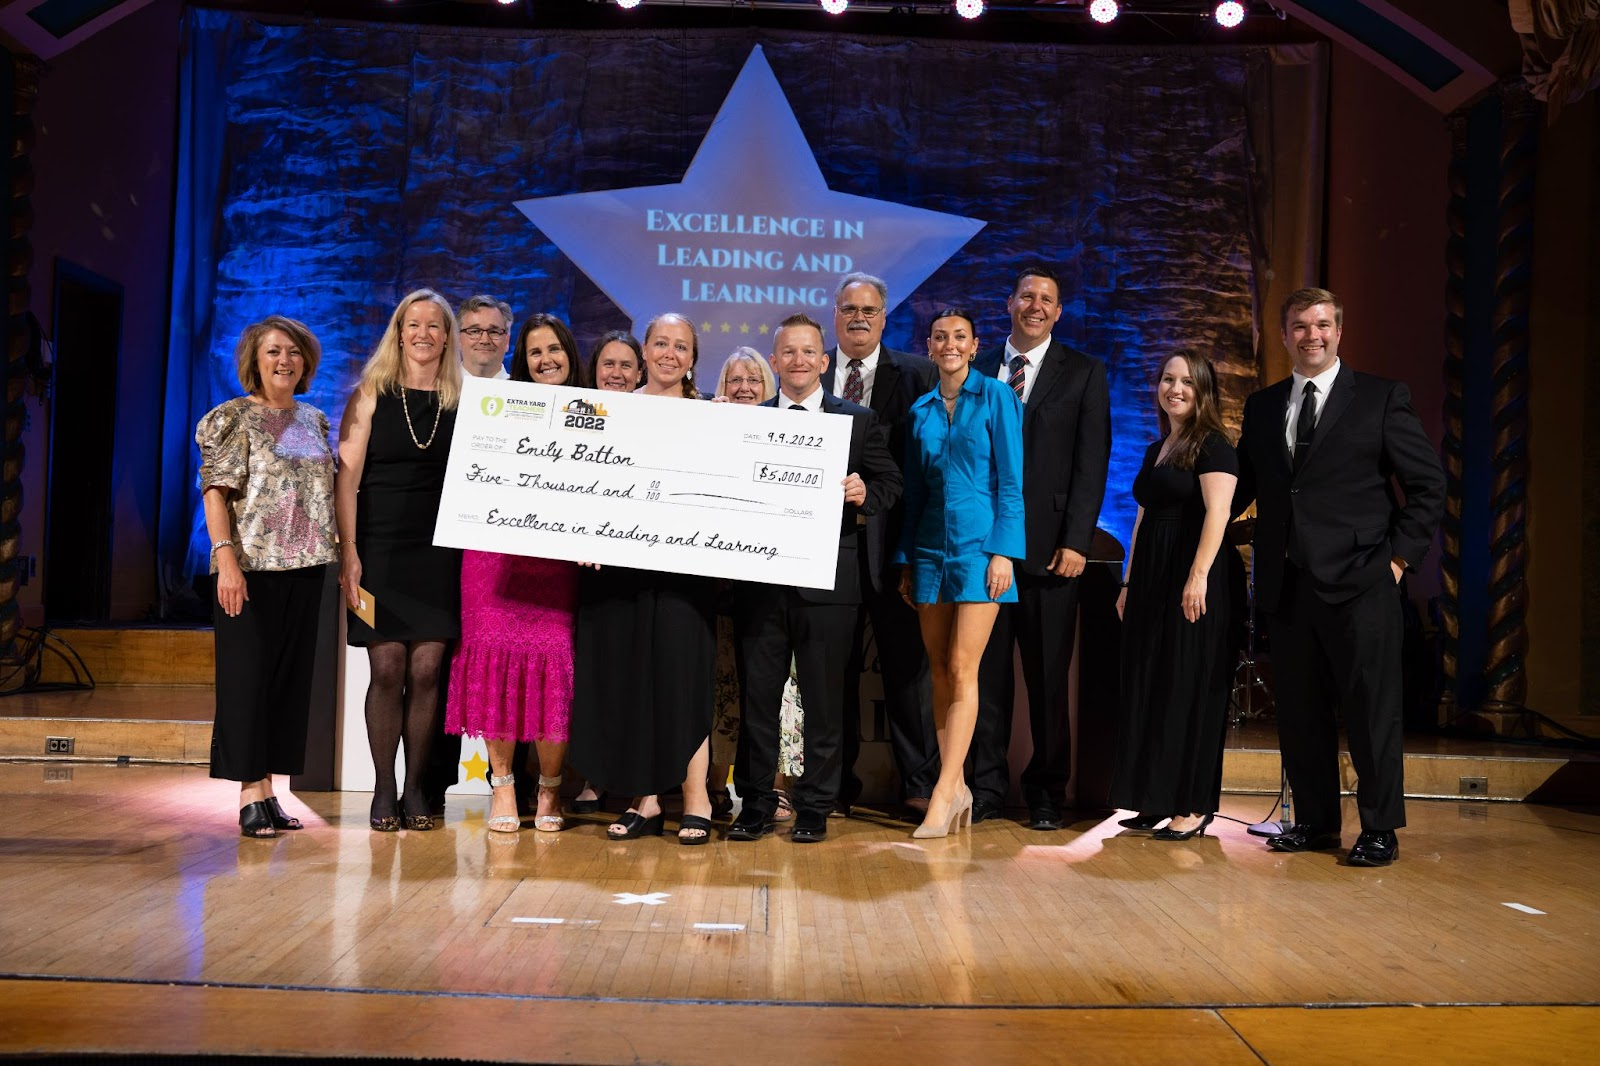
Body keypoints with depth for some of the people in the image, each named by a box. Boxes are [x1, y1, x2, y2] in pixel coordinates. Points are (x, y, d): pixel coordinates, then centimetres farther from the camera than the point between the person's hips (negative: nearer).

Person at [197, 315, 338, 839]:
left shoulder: (314, 420, 14)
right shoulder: (233, 418, -1)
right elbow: (215, 492, -7)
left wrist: (342, 553, 9)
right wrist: (226, 558, -18)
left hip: (304, 565, 6)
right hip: (252, 565, -5)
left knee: (291, 676, 6)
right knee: (248, 674, -3)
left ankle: (267, 788, 14)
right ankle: (250, 794, 2)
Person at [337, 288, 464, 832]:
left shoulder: (462, 401, 9)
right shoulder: (372, 394, 4)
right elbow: (346, 476, 0)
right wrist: (348, 552, -8)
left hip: (439, 551, 1)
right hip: (380, 548, -1)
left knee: (427, 669, 0)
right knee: (387, 669, -2)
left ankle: (416, 787, 12)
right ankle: (383, 790, 10)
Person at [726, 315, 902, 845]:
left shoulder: (859, 420, 7)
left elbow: (890, 483, 6)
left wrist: (865, 493, -14)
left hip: (827, 579, -2)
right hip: (760, 579, 2)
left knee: (822, 698, 5)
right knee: (757, 695, 7)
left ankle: (815, 807, 17)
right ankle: (756, 804, 19)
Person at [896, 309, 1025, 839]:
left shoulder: (996, 397, -1)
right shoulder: (920, 412, 13)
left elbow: (1010, 481, -5)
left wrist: (1003, 551, -12)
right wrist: (905, 560, 12)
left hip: (979, 544, -5)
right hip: (930, 548, 5)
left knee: (961, 670, -9)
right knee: (939, 670, 5)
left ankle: (943, 792, -8)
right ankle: (957, 787, 13)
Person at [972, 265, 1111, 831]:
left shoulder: (1085, 373, 6)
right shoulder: (978, 369, 12)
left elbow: (1091, 464, -1)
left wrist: (1075, 542, -10)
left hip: (1049, 546, -2)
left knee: (1048, 678, 4)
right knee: (986, 672, 6)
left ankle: (1047, 793, 16)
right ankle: (985, 786, 16)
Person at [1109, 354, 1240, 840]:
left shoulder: (1213, 446, -6)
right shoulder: (1155, 450, 18)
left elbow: (1217, 513, -18)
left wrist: (1198, 576, -28)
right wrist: (1129, 583, 17)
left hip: (1193, 581, -8)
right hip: (1151, 580, 8)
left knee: (1189, 687, -5)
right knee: (1146, 687, 8)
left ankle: (1194, 806, 3)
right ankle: (1155, 800, 15)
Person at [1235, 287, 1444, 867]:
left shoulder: (1382, 397, 2)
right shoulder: (1262, 406, 14)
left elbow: (1428, 484, 2)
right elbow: (1243, 486, 17)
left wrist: (1401, 556, -5)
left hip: (1359, 582, -4)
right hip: (1286, 584, 4)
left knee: (1371, 711, 0)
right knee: (1300, 713, 10)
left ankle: (1380, 830, 11)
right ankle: (1315, 821, 22)